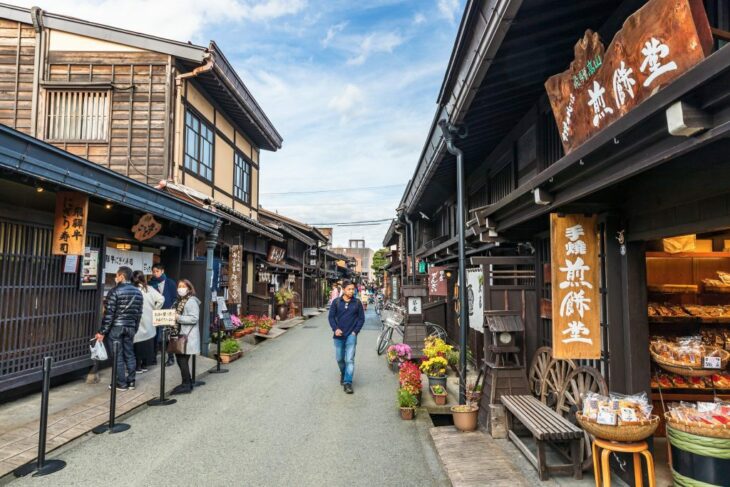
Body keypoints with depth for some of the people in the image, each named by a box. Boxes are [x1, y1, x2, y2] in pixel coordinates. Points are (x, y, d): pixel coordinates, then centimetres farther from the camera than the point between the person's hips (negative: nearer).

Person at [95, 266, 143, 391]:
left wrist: (102, 331, -8)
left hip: (116, 327, -6)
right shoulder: (138, 292, 8)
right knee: (129, 354, 12)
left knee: (118, 355, 1)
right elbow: (139, 313, 11)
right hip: (130, 327, 6)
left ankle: (121, 383, 6)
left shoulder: (115, 291, -11)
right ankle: (131, 381, 17)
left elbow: (109, 313, -13)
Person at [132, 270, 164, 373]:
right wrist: (154, 310, 2)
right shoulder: (149, 289, -3)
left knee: (138, 344, 7)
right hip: (149, 322, 3)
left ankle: (138, 367, 14)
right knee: (147, 343, 13)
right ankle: (144, 365, 23)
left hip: (138, 322, -3)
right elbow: (161, 299, -9)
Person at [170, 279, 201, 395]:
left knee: (183, 360, -5)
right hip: (179, 334, 9)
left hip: (188, 336, -9)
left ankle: (186, 385, 6)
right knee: (180, 359, 11)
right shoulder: (179, 301, 16)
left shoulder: (191, 301, -11)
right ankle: (187, 382, 24)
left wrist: (178, 318, -21)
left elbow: (194, 319, -19)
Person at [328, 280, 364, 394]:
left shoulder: (357, 302, -1)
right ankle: (343, 374, 41)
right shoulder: (336, 302, 0)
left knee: (349, 359, -8)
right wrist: (335, 329, -10)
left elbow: (361, 318, 3)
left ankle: (348, 382, -3)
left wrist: (356, 331, -6)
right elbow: (331, 317, 3)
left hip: (351, 335, -2)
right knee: (339, 358, 13)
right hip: (339, 335, 2)